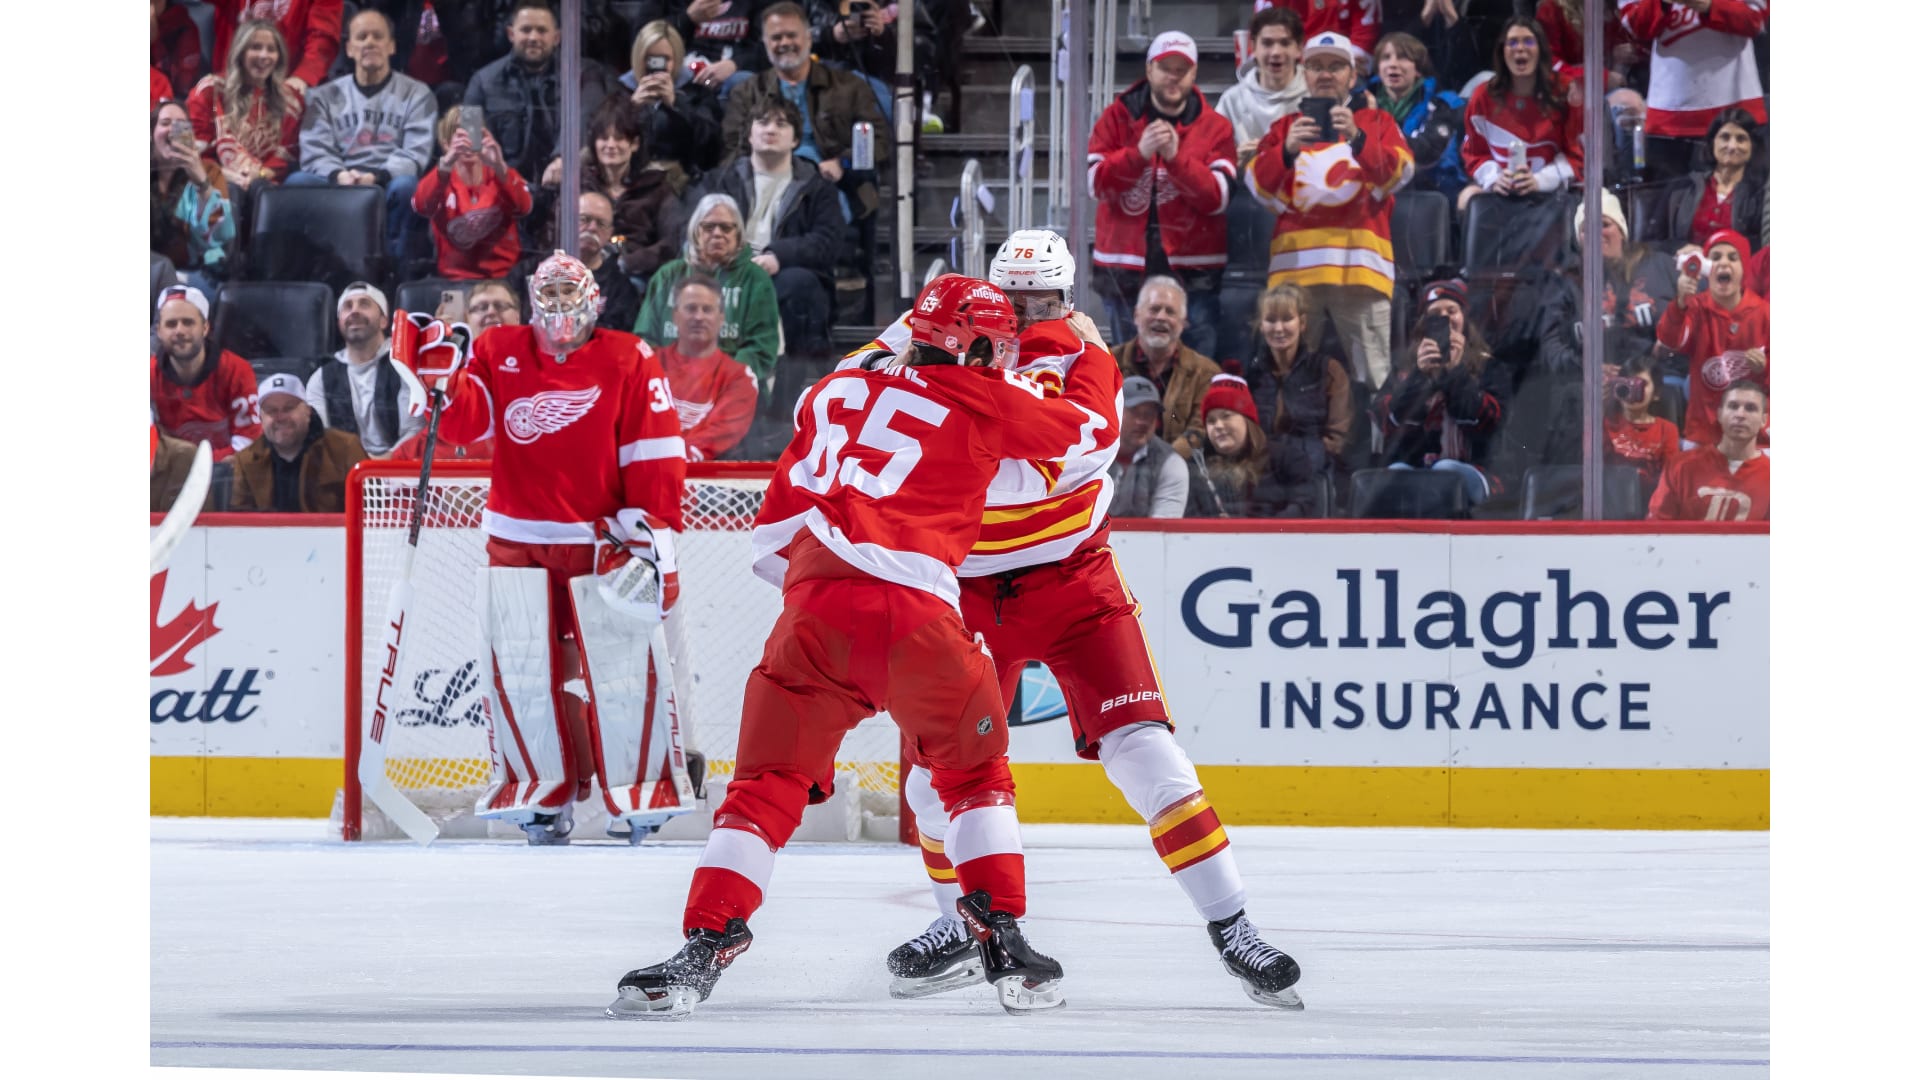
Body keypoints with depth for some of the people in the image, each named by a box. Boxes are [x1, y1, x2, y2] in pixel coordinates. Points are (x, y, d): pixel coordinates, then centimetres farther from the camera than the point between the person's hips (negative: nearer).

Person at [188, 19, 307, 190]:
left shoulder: (291, 96, 16)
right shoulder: (211, 90, 10)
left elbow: (288, 150, 10)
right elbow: (195, 145, 5)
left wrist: (263, 174, -10)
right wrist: (222, 174, -12)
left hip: (266, 182, 2)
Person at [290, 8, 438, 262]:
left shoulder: (416, 95, 14)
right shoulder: (326, 97, 19)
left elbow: (415, 154, 0)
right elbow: (315, 152, 6)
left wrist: (376, 177, -19)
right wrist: (338, 175, -18)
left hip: (389, 186, -2)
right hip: (340, 189, 2)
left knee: (406, 186, -37)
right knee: (296, 182, -29)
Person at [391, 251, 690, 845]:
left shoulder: (628, 361, -3)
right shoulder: (499, 353, 5)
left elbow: (655, 455, -5)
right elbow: (460, 423, -2)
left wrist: (651, 530, -10)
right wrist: (441, 369, -18)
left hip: (601, 539, -2)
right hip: (518, 542, 2)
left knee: (620, 666, -7)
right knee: (522, 668, 0)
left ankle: (641, 792, 5)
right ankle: (543, 795, 11)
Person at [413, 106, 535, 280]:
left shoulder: (501, 175, 8)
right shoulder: (441, 179, 6)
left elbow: (524, 207, -13)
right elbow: (421, 206, -18)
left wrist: (499, 167, -31)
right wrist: (447, 163, -33)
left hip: (504, 275, 1)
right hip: (457, 278, -1)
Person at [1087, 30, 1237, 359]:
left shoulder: (1215, 127, 5)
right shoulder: (1117, 118, 8)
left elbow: (1217, 197, -6)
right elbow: (1097, 183, -3)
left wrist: (1176, 158, -18)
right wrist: (1139, 153, -19)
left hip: (1193, 272, -1)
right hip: (1126, 272, 1)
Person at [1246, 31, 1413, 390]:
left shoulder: (1377, 122, 17)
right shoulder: (1287, 127, 21)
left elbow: (1398, 172, -2)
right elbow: (1260, 184, 6)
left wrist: (1357, 139, -19)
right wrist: (1287, 150, -14)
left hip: (1359, 262, -1)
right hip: (1296, 262, 1)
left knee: (1372, 374, -8)